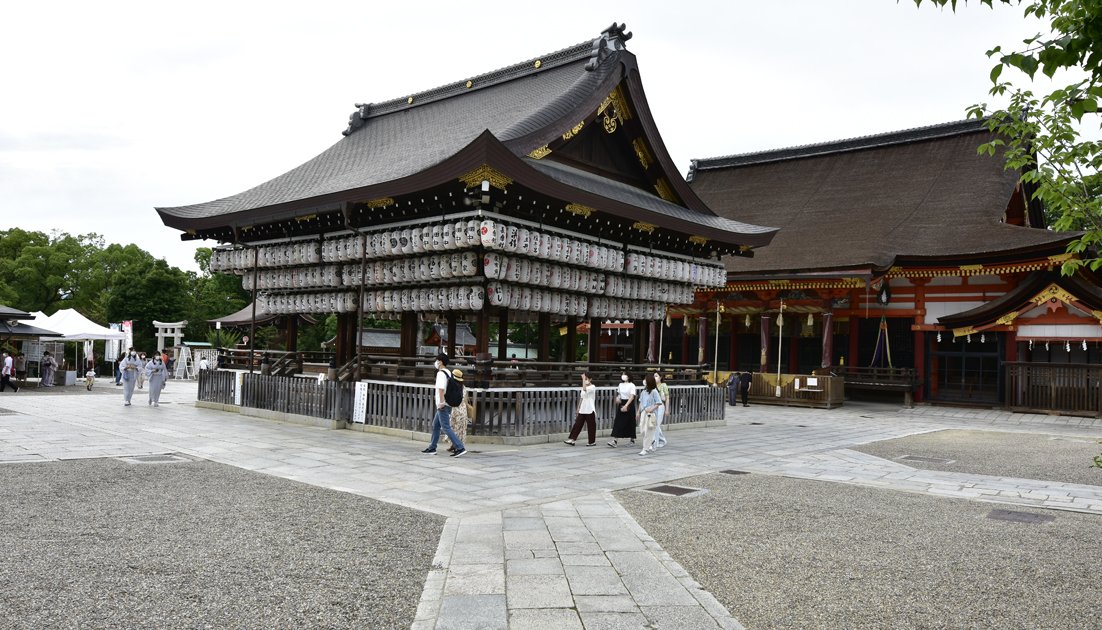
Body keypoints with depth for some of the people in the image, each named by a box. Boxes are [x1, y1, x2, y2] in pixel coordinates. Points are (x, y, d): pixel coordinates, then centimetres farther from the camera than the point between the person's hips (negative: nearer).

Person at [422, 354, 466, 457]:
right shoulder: (449, 373, 15)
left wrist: (441, 402, -22)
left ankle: (460, 448, -14)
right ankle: (432, 448, 25)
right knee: (435, 425, 18)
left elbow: (441, 388, -25)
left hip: (443, 405, -10)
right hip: (449, 404, 10)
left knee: (446, 427, -9)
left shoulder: (441, 373, -14)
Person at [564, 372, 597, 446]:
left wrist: (584, 378, -26)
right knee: (577, 424, 1)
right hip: (582, 410, 7)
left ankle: (592, 442, 10)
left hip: (590, 410, -7)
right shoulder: (584, 387, 16)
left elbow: (585, 389, -31)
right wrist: (578, 407, 17)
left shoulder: (592, 387, -10)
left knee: (591, 426, 0)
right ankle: (572, 439, -2)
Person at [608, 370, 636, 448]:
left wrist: (626, 405, -30)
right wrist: (617, 397, 0)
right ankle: (615, 441, -10)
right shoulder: (620, 385, 10)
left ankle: (632, 440, 19)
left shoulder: (632, 385, -8)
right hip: (621, 404, 5)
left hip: (629, 404, -5)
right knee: (618, 422, -4)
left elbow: (632, 397, -18)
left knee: (630, 423, 4)